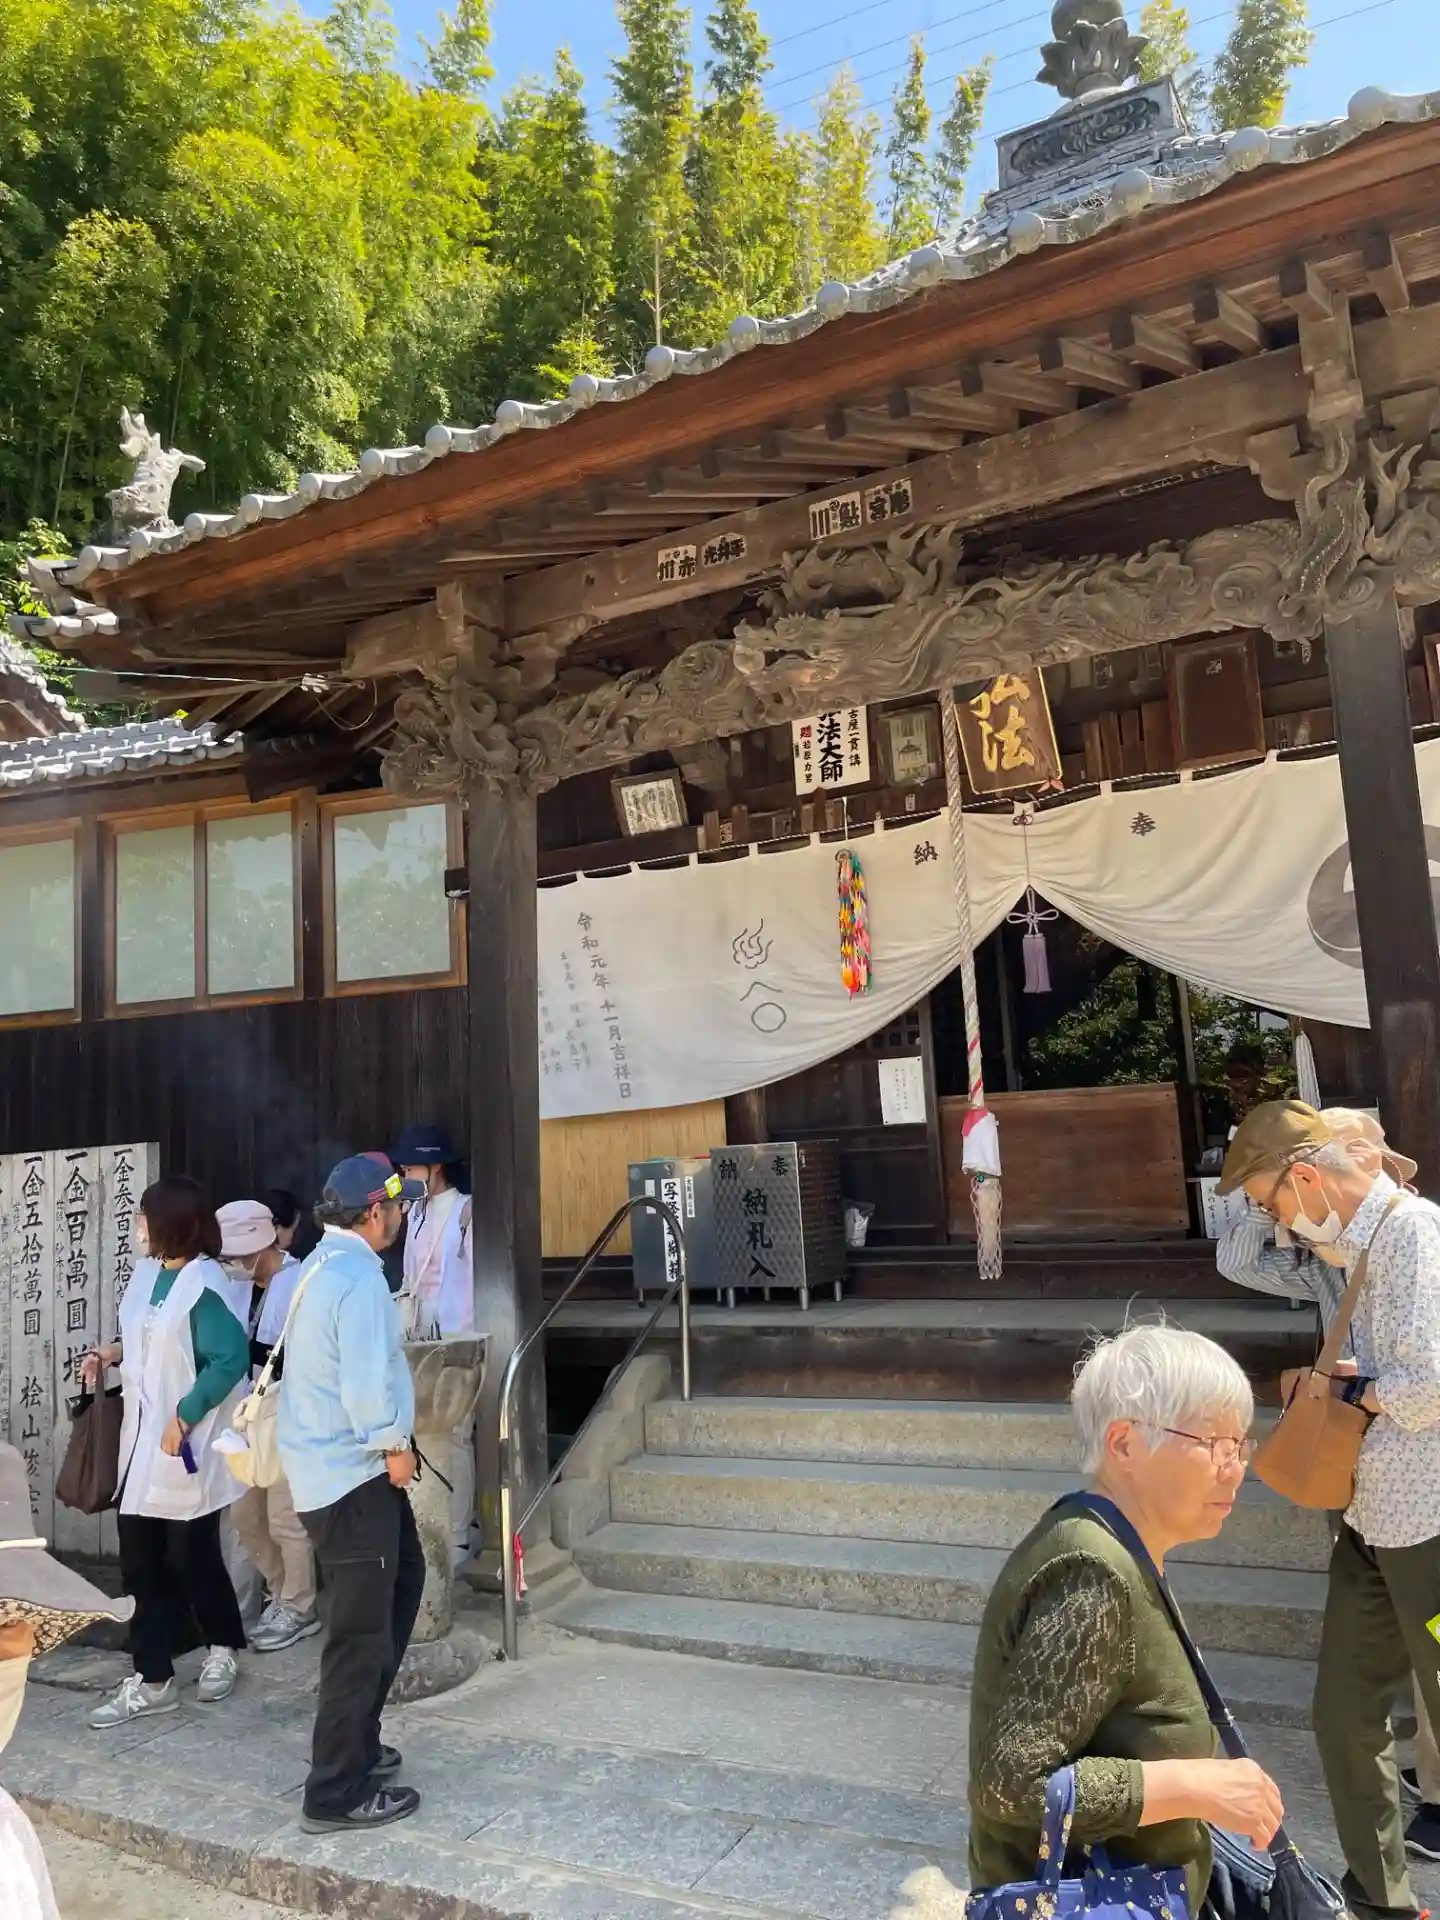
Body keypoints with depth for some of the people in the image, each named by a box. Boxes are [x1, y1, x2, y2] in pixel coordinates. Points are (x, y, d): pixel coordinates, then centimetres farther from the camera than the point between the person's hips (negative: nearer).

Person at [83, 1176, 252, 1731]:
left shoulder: (203, 1284, -21)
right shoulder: (147, 1276, 6)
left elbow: (233, 1358, -26)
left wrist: (184, 1417, -23)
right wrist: (113, 1352, 2)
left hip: (188, 1444, -8)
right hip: (143, 1439, 8)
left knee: (191, 1557, 7)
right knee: (141, 1562, 11)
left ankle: (223, 1649, 32)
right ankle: (151, 1681, 22)